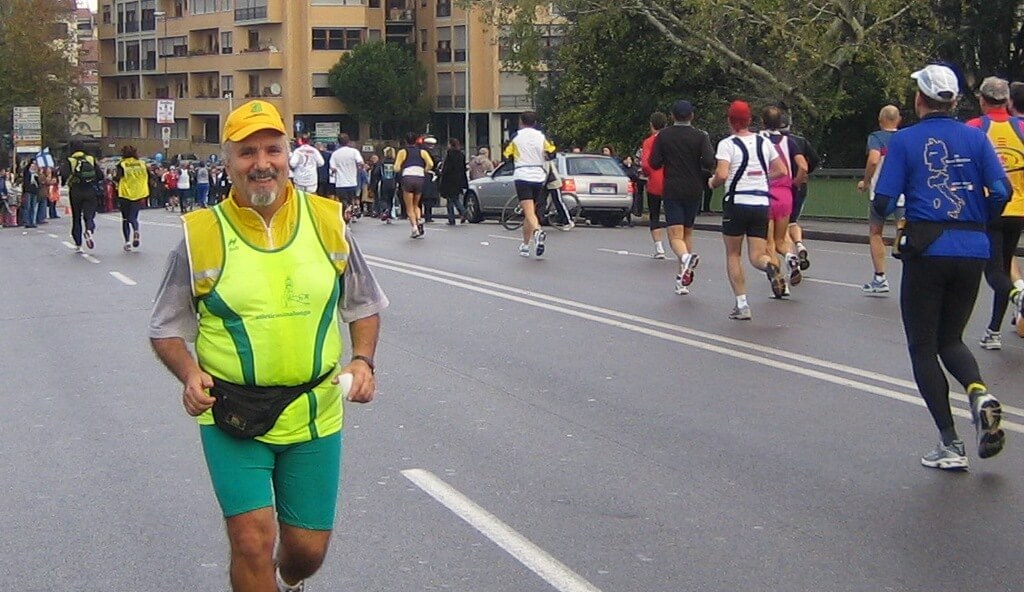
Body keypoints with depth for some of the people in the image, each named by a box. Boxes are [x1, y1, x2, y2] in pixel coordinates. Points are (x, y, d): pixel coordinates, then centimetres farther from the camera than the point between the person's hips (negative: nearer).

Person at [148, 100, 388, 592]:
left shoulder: (327, 221, 1)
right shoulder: (201, 235, -5)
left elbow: (364, 307, 13)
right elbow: (166, 330, 3)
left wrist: (363, 360, -4)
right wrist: (191, 375, -15)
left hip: (314, 415, 2)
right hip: (233, 418, -2)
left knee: (308, 550, 10)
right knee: (252, 540, -14)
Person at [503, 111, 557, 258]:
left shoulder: (516, 137, -1)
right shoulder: (541, 136, 6)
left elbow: (507, 156, 3)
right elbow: (551, 153, 1)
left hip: (522, 176, -4)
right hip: (539, 177, 4)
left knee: (529, 211, -13)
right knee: (531, 211, 16)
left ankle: (537, 231, -42)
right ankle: (526, 244, 19)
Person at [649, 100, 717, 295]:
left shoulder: (663, 136, 1)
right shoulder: (700, 136, -1)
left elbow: (654, 164, -1)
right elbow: (710, 162, -12)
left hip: (672, 190, -2)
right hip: (694, 190, 2)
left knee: (675, 235, -7)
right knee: (688, 231, 17)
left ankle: (685, 257, -41)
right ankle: (683, 279, 14)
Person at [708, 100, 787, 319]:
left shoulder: (727, 144, -7)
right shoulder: (764, 142, 8)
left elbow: (722, 175, -18)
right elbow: (782, 171, 10)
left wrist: (712, 182, 3)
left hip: (737, 203, -4)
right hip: (761, 204, 4)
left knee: (733, 255, 11)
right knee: (757, 256, 7)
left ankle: (742, 304, 5)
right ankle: (770, 266, -30)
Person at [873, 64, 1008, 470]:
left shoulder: (905, 140, -3)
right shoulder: (975, 138, 4)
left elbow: (883, 203, -7)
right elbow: (1002, 192, -4)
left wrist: (883, 209, 16)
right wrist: (978, 221, 14)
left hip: (927, 250, -3)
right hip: (972, 251, 3)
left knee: (923, 346, 8)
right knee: (951, 339, 21)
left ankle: (950, 445, 1)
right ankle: (979, 394, -11)